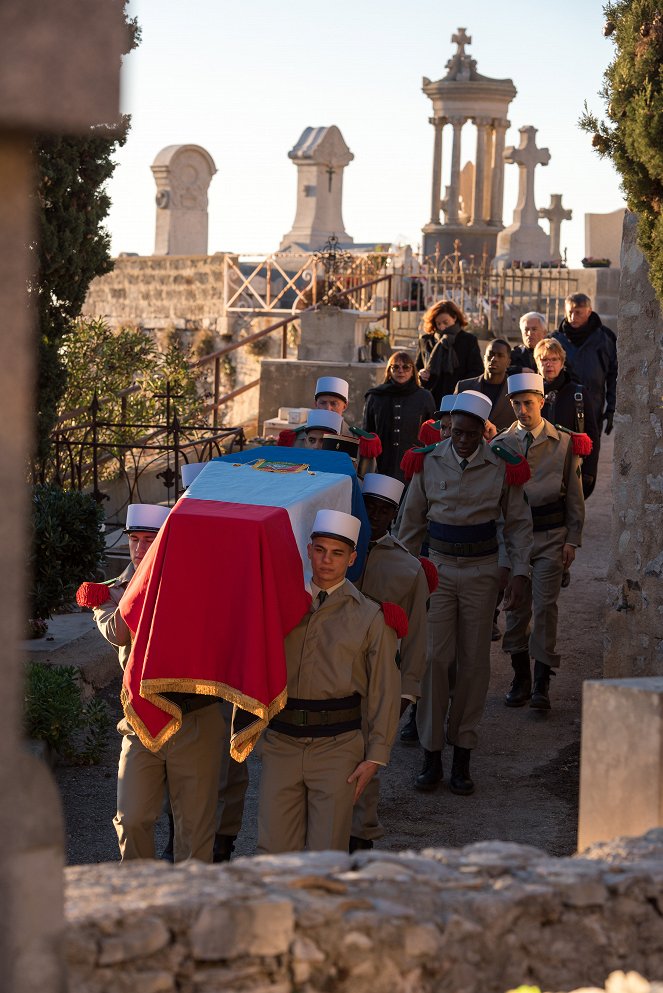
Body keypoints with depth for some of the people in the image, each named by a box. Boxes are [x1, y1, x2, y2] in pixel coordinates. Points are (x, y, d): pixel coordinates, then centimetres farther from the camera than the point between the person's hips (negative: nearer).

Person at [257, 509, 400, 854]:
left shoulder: (369, 616, 4)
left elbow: (384, 690, 2)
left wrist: (375, 757, -3)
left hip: (336, 745, -2)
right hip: (281, 740, 2)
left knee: (326, 853, -2)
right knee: (274, 848, 0)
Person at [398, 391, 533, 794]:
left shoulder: (502, 467, -4)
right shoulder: (429, 462, -1)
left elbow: (519, 522, 5)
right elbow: (413, 519, 9)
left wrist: (520, 571, -2)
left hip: (482, 572, 0)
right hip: (438, 568, 0)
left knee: (474, 662, 2)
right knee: (434, 658, -6)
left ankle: (463, 756, 11)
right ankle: (432, 756, 2)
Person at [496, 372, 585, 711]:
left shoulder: (563, 443, 3)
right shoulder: (501, 445, 6)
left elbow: (574, 495, 6)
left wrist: (573, 539, 0)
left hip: (550, 537, -2)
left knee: (545, 605, -7)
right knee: (516, 607, 5)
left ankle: (541, 684, -4)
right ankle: (520, 679, 16)